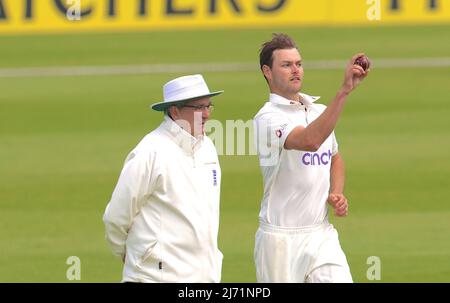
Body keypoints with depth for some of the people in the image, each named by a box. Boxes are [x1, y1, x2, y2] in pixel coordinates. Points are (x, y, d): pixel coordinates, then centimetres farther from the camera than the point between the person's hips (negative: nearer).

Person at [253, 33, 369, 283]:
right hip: (282, 240, -6)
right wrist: (344, 91, -37)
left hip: (322, 234, 6)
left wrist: (337, 194, 8)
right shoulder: (268, 118, -13)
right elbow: (310, 140, -32)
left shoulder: (319, 111, 12)